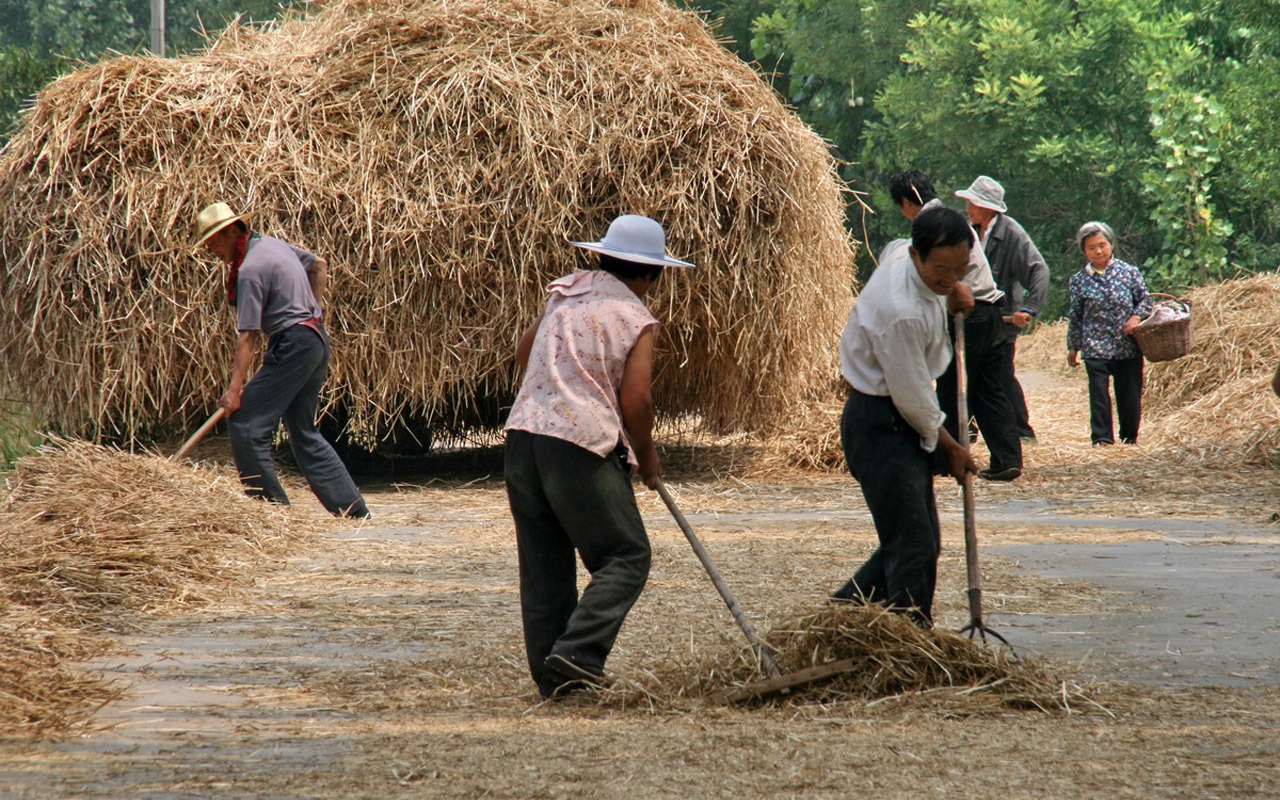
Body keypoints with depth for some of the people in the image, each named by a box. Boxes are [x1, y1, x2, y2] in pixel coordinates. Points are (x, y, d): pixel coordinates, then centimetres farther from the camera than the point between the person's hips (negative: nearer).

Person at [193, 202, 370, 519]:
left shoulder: (250, 269, -16)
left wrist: (235, 388, -22)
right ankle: (352, 508, 12)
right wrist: (311, 309, 25)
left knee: (244, 421, -7)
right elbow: (319, 265, 27)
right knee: (304, 432, 14)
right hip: (316, 340, 10)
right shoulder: (272, 243, 11)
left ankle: (273, 506, -6)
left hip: (292, 344, -10)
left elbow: (248, 336, -20)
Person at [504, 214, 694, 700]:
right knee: (625, 557, -1)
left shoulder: (564, 292, 15)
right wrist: (646, 456, 7)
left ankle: (552, 676, 11)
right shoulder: (635, 319, -2)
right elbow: (635, 400, -9)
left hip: (523, 435, 7)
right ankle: (577, 654, -16)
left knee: (543, 564, 10)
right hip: (581, 444, -7)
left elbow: (524, 354, 25)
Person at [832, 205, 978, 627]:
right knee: (913, 545, -12)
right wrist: (950, 448, -4)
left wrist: (951, 294, 9)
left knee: (921, 536, 15)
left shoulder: (902, 251, -4)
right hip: (880, 425, -10)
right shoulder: (900, 312, -30)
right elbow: (912, 396, -20)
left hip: (903, 419, 10)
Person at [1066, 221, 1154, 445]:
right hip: (1096, 348, -1)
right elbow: (1074, 317, 10)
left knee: (1130, 394, 5)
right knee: (1099, 392, -10)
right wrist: (1073, 348, 13)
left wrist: (1137, 317, -12)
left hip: (1129, 348, 1)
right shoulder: (1078, 281, 4)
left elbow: (1145, 300, 8)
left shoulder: (1129, 272, 3)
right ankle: (1102, 438, -8)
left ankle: (1129, 439, 18)